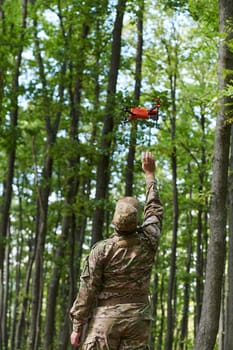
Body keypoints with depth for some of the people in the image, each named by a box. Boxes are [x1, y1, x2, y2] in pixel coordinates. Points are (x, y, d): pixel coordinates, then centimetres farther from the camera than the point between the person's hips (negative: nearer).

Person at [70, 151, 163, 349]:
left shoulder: (102, 249, -8)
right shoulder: (148, 242, 1)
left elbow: (88, 289, -7)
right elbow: (155, 209, 19)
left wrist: (77, 326, 0)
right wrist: (150, 174, 30)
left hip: (105, 318, -2)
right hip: (138, 319, 3)